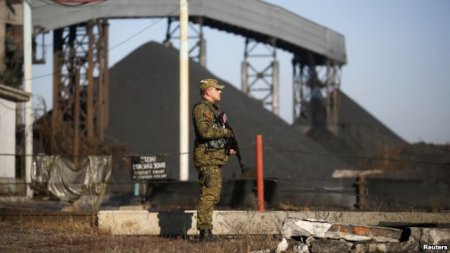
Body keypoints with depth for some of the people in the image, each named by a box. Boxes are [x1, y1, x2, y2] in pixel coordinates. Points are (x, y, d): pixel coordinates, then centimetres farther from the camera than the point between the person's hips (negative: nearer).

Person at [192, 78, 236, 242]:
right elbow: (205, 131, -24)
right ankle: (204, 231, -14)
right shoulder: (201, 108, -11)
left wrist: (229, 147, 13)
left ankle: (206, 231, 14)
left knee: (214, 195, 11)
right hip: (207, 157, -10)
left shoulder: (214, 109, 21)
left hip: (216, 158, 10)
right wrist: (226, 132, -14)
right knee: (209, 193, -13)